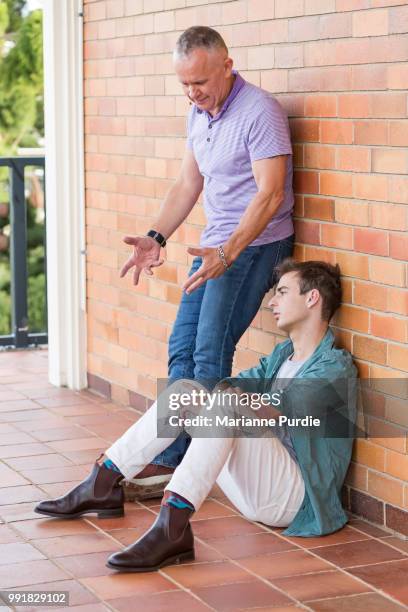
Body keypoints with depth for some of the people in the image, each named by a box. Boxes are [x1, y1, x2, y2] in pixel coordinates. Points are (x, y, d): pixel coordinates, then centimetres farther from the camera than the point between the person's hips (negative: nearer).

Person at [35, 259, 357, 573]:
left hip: (295, 496, -8)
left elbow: (275, 411, -23)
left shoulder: (336, 366, -9)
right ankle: (101, 487, -3)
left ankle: (172, 528, -46)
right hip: (256, 490, 8)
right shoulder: (282, 355, 20)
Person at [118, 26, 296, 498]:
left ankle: (174, 462, -4)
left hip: (255, 245, -9)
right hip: (217, 245, 9)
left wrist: (226, 254, -30)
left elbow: (270, 195, -22)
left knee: (210, 354, -11)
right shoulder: (199, 113, 9)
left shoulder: (260, 112, -17)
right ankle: (171, 456, 10)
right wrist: (156, 237, 3)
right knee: (183, 348, 5)